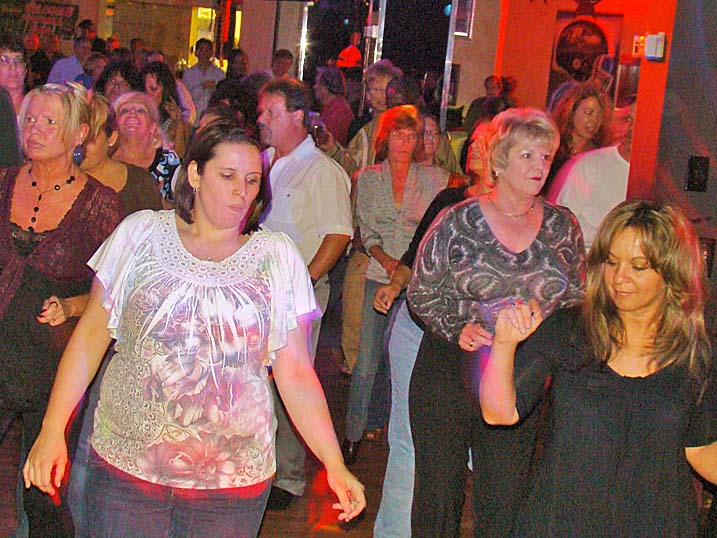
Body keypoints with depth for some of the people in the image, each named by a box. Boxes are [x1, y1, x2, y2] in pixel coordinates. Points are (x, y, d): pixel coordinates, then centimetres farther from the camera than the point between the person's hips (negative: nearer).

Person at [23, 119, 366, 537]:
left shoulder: (278, 257, 0)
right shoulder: (141, 234, 1)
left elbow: (296, 374, 0)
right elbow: (91, 336, 5)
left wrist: (335, 465, -6)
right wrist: (52, 430, 0)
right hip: (125, 468, 0)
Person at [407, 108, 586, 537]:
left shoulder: (562, 226, 3)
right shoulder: (458, 221, -4)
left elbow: (577, 297, 12)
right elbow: (421, 291, 0)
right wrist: (458, 328, -16)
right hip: (449, 371, -1)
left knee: (506, 502, 6)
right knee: (438, 490, 10)